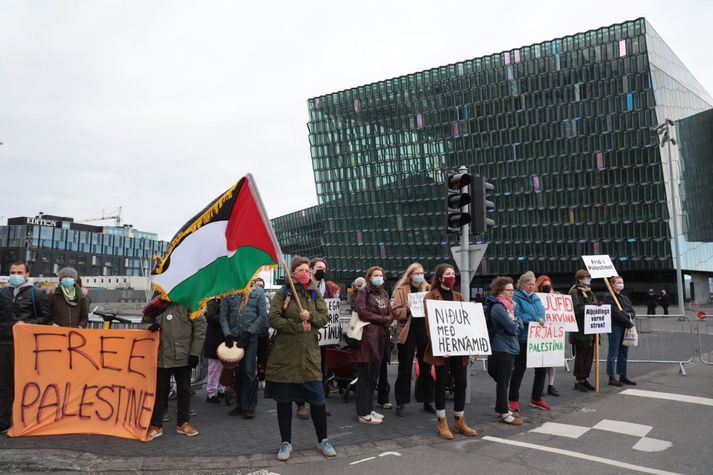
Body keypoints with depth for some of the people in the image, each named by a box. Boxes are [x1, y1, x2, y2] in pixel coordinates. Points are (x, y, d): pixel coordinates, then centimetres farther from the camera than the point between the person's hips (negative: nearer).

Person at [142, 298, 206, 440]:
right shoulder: (157, 303, 3)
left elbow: (200, 326, -7)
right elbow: (145, 322, 14)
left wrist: (195, 352, -9)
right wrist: (150, 327, -12)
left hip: (183, 356, -2)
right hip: (161, 356, 2)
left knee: (184, 390, 11)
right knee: (159, 390, 9)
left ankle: (183, 423, 26)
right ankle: (156, 425, 21)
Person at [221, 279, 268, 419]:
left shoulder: (258, 291, 3)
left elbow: (263, 316, -1)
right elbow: (223, 315, 5)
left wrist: (248, 332, -9)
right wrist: (227, 334, -8)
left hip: (251, 336, -2)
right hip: (234, 337, 2)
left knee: (249, 371, -5)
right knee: (237, 371, 10)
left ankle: (249, 407, 6)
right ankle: (239, 404, 22)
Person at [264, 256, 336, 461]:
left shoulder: (315, 294, 9)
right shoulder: (282, 293, 0)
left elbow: (324, 317, 2)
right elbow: (273, 319, -9)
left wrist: (310, 317, -18)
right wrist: (299, 326, -14)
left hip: (309, 354, 2)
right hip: (285, 354, -1)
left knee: (317, 398, 3)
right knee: (284, 400, 6)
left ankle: (323, 440, 20)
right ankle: (286, 442, 22)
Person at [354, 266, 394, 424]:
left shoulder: (384, 294, 20)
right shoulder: (363, 292, -2)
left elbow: (391, 313, 14)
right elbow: (362, 313, -13)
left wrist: (387, 320, -8)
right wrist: (382, 319, -6)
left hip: (381, 336, 7)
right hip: (367, 336, -7)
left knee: (374, 375, 12)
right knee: (365, 376, -3)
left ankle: (369, 408, 22)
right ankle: (363, 413, 2)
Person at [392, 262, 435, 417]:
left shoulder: (428, 288, 10)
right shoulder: (401, 290, 0)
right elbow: (396, 312, -6)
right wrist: (407, 309, -24)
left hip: (425, 331, 3)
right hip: (408, 332, -3)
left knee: (426, 367, 10)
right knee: (405, 368, 3)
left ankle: (427, 401, 22)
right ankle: (401, 403, 11)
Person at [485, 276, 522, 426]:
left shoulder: (507, 305, 14)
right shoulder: (498, 308, -17)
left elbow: (519, 325, 16)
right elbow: (513, 327, -19)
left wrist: (515, 322, -3)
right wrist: (514, 322, -1)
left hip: (509, 348, 9)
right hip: (502, 349, -9)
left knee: (504, 381, 16)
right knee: (503, 382, -2)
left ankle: (503, 409, 26)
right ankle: (503, 413, 6)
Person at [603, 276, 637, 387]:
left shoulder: (625, 298, 20)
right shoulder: (608, 297, -5)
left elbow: (632, 311, 14)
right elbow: (615, 312, -15)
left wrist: (630, 316, -8)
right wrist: (628, 321, -15)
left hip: (625, 328, 8)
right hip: (614, 327, -8)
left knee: (623, 353, 11)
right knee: (613, 353, -5)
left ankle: (623, 376, 18)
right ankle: (612, 378, -2)